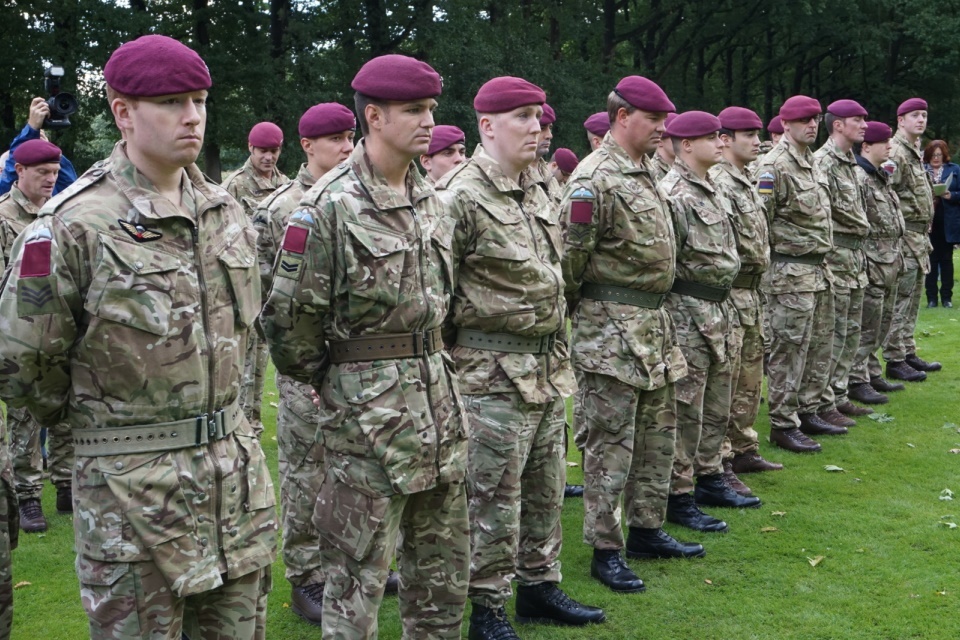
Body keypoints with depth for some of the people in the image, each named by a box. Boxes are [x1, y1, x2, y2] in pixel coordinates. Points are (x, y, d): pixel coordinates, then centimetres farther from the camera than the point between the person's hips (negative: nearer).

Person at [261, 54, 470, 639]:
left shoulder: (430, 199, 9)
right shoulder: (331, 206, -14)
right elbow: (291, 316, -12)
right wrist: (325, 378, 0)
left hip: (439, 393, 7)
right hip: (368, 409, -7)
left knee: (446, 567, 16)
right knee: (358, 576, 2)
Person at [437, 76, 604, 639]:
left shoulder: (540, 188, 12)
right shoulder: (461, 197, -16)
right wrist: (473, 321, -10)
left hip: (548, 366, 8)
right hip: (493, 373, -8)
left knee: (546, 485, 18)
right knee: (494, 497, 0)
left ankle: (540, 586, 33)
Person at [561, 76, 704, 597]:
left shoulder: (644, 171, 14)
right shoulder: (595, 179, -17)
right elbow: (571, 256, -16)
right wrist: (573, 309, -5)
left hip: (653, 322, 10)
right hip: (611, 328, -10)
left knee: (659, 431, 16)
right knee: (611, 441, -3)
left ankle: (646, 529, 29)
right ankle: (606, 550, 6)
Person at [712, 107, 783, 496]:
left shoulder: (745, 183, 15)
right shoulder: (717, 183, -16)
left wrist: (757, 277, 17)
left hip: (751, 294, 10)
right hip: (729, 294, -10)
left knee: (749, 381, 17)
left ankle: (743, 450, 29)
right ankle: (718, 465, 2)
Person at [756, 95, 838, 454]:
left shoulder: (812, 162, 15)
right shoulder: (774, 166, -15)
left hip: (818, 269, 9)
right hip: (790, 274, -9)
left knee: (820, 347, 15)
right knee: (789, 350, -4)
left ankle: (807, 413, 27)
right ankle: (782, 426, 4)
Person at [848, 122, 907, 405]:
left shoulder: (881, 177, 18)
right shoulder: (858, 177, -14)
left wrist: (896, 255, 21)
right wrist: (863, 260, -21)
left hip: (889, 262, 10)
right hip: (871, 263, -10)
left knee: (881, 323, 15)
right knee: (866, 326, -6)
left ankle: (872, 374, 25)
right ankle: (857, 381, 0)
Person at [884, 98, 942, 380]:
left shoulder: (914, 152, 18)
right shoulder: (896, 152, -14)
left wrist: (924, 236, 20)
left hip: (919, 236, 10)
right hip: (904, 234, -10)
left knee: (912, 300, 14)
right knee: (900, 300, -7)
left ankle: (908, 353, 22)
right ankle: (895, 360, -3)